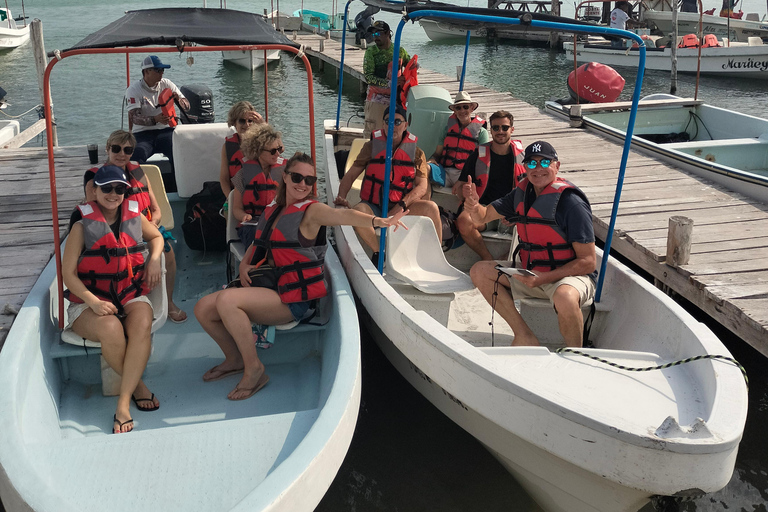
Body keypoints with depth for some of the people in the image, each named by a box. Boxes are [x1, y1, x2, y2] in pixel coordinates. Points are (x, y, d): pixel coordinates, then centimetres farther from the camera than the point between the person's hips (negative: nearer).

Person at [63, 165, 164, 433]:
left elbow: (156, 237, 29)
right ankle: (137, 385, -10)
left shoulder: (135, 217, 8)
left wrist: (154, 260, 6)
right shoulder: (83, 226, -2)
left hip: (132, 295, 2)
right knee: (111, 329, -36)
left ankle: (123, 404, -31)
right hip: (90, 302, -2)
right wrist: (93, 301, -22)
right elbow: (68, 273, -5)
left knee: (142, 325, -33)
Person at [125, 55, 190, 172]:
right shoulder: (133, 89, 0)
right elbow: (134, 117, -13)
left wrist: (178, 99, -12)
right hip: (142, 133, -2)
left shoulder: (166, 84, 11)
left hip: (166, 131, 2)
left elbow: (187, 107, 12)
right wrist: (155, 119, -31)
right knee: (136, 155, -33)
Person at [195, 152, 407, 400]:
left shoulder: (311, 211, -10)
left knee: (226, 300, -26)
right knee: (204, 308, 1)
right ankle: (235, 359, 23)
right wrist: (244, 265, 1)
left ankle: (254, 369, -11)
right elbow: (258, 246, 23)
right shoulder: (272, 211, 12)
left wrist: (379, 221, -49)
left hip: (295, 298, -8)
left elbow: (344, 215, -29)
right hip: (270, 288, 8)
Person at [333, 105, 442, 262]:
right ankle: (378, 254, -23)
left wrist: (402, 205, -17)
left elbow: (422, 186, -1)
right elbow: (350, 175, 8)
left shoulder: (416, 153, 7)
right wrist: (342, 198, -12)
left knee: (431, 207, -27)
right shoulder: (371, 146, 7)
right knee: (358, 211, -35)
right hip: (373, 207, 0)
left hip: (402, 209, 1)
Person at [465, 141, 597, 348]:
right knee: (479, 271, -2)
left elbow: (588, 261, -21)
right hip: (531, 272, 7)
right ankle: (525, 337, -4)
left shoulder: (571, 203, -21)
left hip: (571, 275, -7)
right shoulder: (522, 193, 1)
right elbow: (483, 216, 10)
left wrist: (544, 278, -28)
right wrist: (474, 206, -15)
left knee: (565, 298, -40)